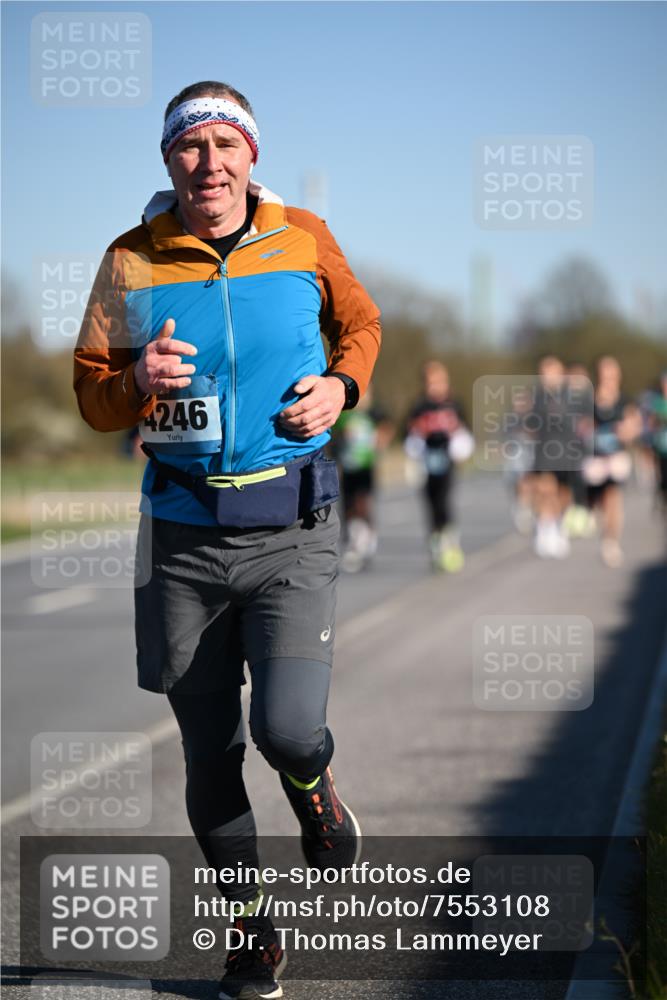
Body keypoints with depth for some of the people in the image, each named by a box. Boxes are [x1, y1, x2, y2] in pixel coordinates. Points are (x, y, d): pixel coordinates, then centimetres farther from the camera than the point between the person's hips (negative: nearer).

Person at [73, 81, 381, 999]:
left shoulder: (304, 240, 2)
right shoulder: (131, 263, 1)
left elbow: (360, 321, 20)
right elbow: (92, 396, 6)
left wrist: (340, 384, -1)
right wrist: (140, 382, -16)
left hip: (292, 527, -1)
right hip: (184, 532, 1)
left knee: (288, 727, -18)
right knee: (209, 754, 8)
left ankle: (315, 790, 20)